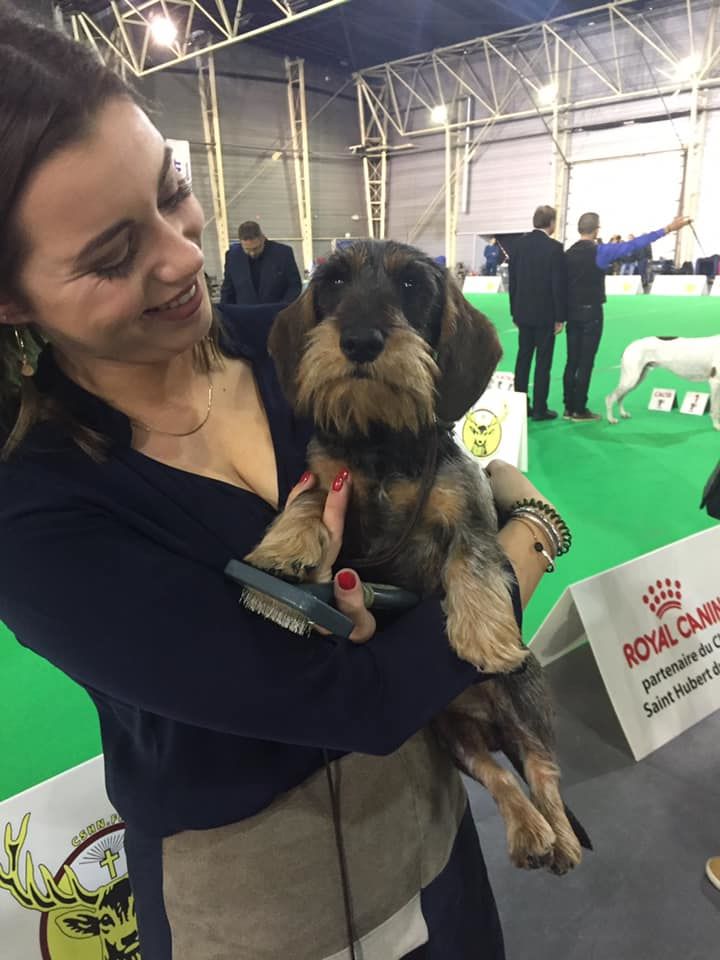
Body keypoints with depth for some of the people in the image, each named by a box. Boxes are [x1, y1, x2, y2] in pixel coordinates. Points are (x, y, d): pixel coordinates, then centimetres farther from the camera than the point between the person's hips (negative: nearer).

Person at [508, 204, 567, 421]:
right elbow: (559, 284, -12)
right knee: (543, 362, 0)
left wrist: (514, 310, 14)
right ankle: (539, 409, 4)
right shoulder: (554, 247, -12)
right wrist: (560, 316, -5)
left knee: (523, 358, 11)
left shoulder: (520, 243, 4)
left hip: (523, 311, 5)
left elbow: (512, 278, 7)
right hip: (545, 313, -5)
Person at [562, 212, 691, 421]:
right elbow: (634, 244, -9)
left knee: (572, 361, 7)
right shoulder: (599, 251, -10)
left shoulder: (568, 253, 6)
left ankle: (569, 407, 11)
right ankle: (580, 410, 1)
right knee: (586, 362, -2)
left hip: (572, 312, 6)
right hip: (591, 312, -6)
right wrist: (668, 229, -5)